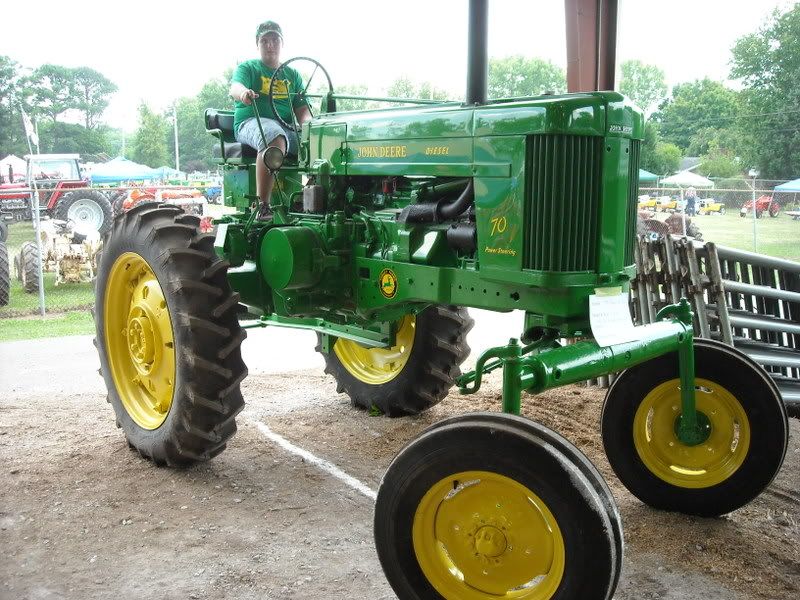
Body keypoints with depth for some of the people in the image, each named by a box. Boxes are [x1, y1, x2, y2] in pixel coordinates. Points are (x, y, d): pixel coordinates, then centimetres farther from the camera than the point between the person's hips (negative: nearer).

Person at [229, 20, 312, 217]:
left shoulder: (292, 75, 23)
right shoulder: (248, 67, 12)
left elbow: (302, 109, 14)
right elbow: (234, 88, -10)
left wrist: (308, 124, -11)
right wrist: (244, 93, -36)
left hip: (285, 126, 4)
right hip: (251, 122, -4)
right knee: (274, 138, -41)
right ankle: (262, 207, -43)